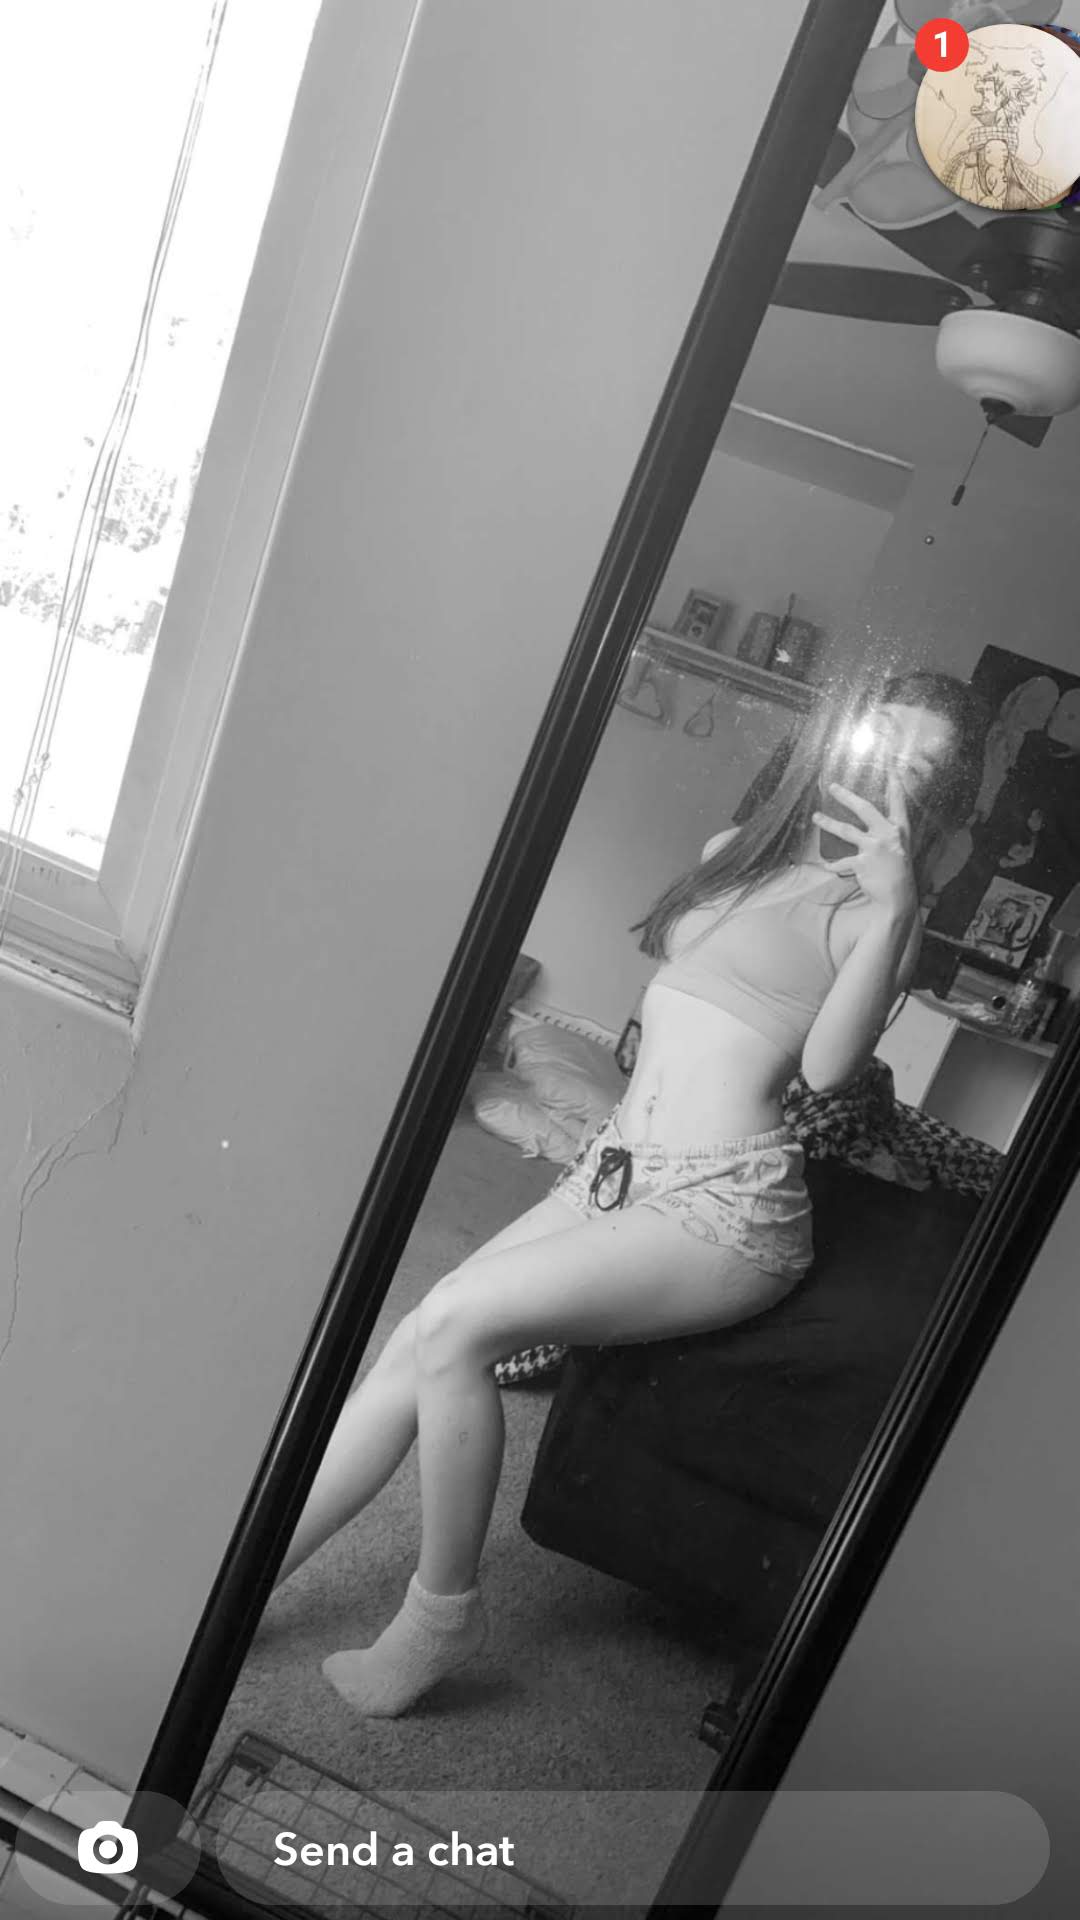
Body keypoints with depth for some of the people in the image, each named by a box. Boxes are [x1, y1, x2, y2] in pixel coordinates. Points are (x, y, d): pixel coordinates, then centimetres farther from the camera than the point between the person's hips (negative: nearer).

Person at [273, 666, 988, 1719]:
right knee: (416, 1342, -6)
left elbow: (828, 1064, -18)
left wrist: (895, 905, -22)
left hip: (721, 1204, -6)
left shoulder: (879, 910, 0)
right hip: (615, 1167, 7)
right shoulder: (732, 850, 17)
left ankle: (441, 1611, -3)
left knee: (454, 1326, -23)